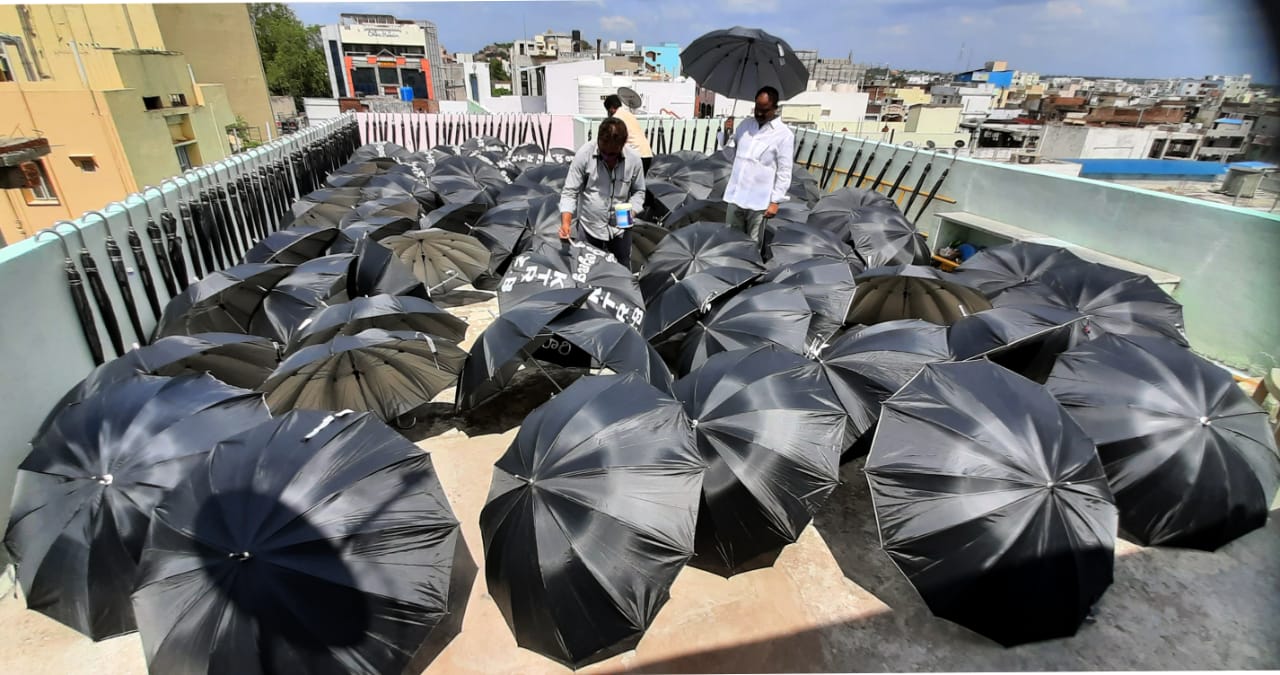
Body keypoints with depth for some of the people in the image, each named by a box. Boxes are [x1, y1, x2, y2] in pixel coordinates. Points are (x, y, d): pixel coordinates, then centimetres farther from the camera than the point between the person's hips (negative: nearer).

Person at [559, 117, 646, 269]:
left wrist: (631, 212, -14)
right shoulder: (584, 153, -16)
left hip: (620, 228, 2)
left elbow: (638, 192, 5)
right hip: (590, 228, -1)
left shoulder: (634, 159, -10)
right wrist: (566, 222, -25)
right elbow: (570, 192, -11)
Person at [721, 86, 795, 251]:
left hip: (758, 200, -5)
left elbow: (784, 172, -9)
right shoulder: (745, 125, 9)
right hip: (735, 195, 5)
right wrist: (727, 136, -1)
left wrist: (775, 201, -13)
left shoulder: (784, 135, -8)